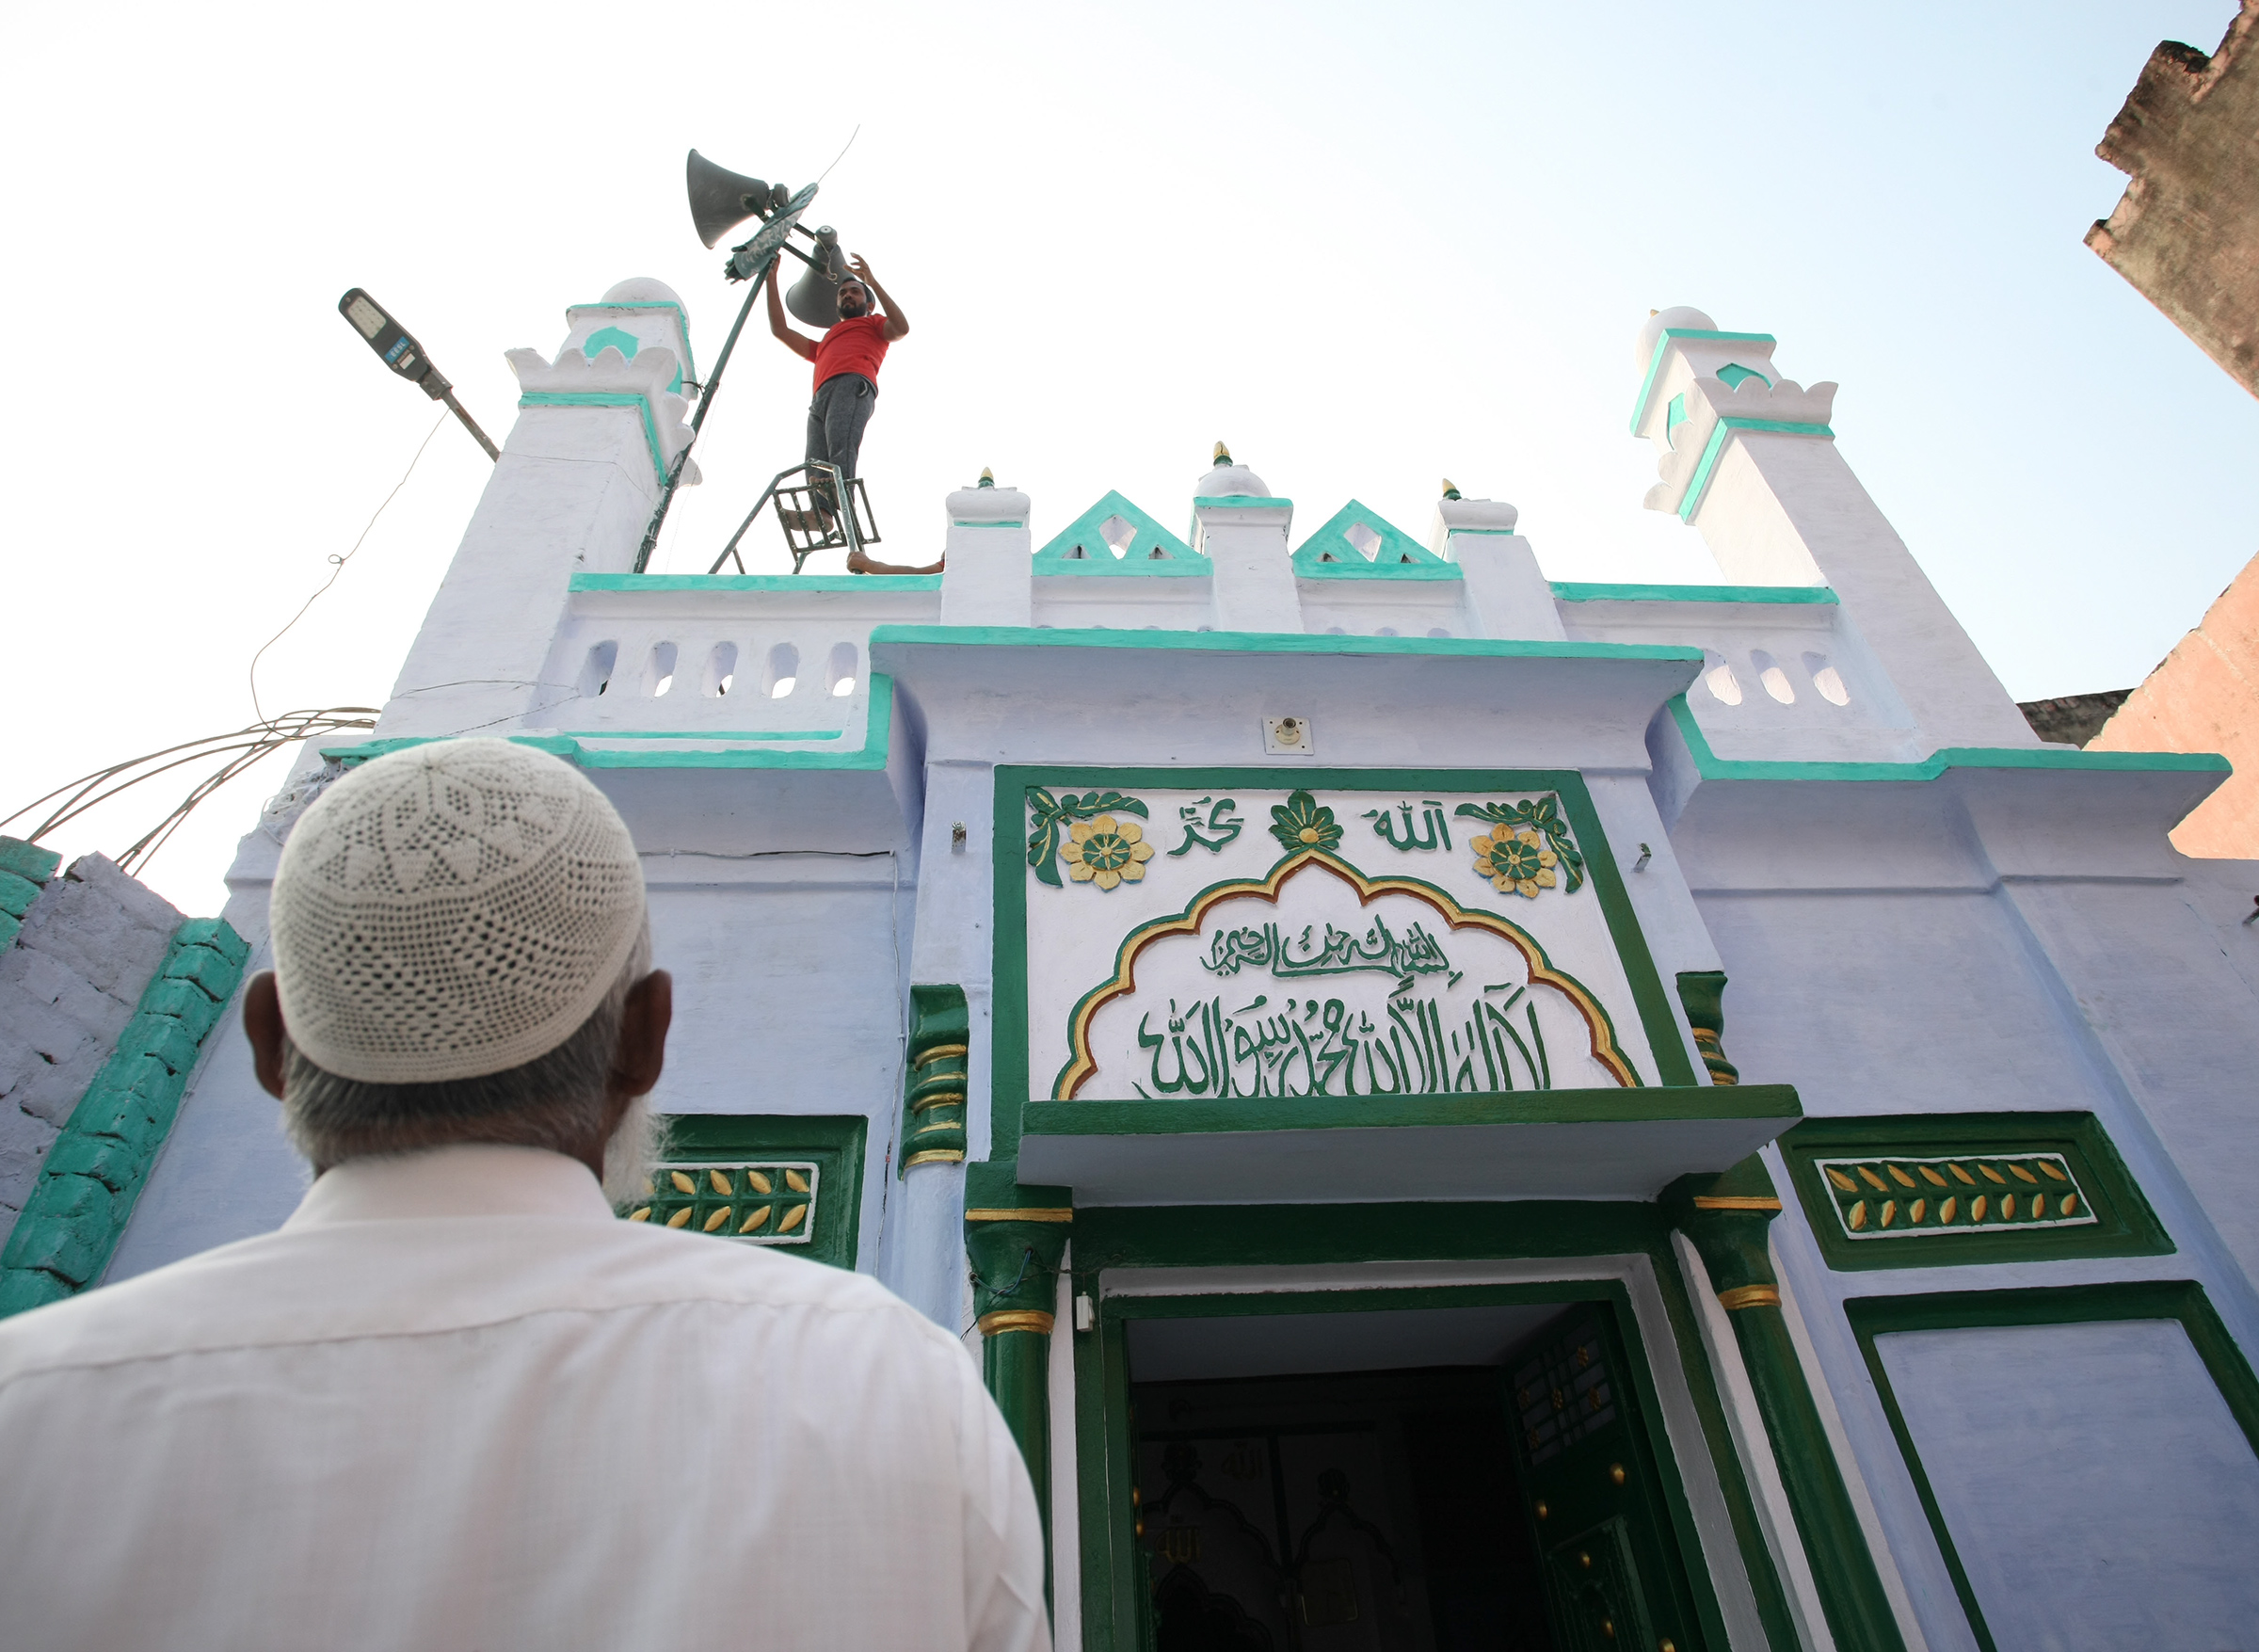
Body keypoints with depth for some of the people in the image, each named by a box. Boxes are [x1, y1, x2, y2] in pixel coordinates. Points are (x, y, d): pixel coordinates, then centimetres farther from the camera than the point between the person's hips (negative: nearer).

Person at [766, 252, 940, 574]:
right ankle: (822, 512, -41)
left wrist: (872, 281, 9)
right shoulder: (824, 343, 46)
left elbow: (901, 328, 9)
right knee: (817, 463, -21)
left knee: (841, 450, -31)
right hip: (821, 398, 6)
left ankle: (824, 510, -51)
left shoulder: (874, 324, 31)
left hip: (853, 385, -6)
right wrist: (772, 280, 47)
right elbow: (780, 329, 48)